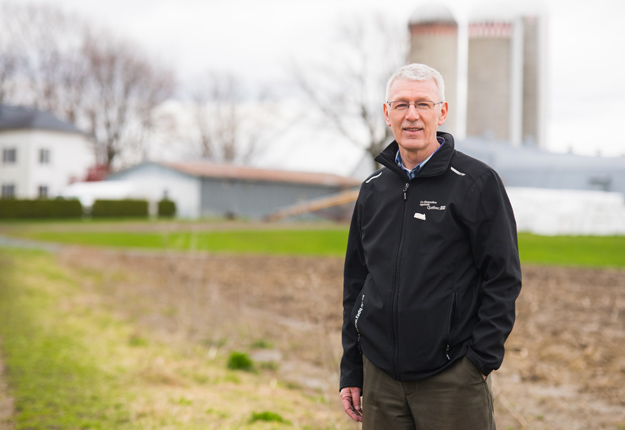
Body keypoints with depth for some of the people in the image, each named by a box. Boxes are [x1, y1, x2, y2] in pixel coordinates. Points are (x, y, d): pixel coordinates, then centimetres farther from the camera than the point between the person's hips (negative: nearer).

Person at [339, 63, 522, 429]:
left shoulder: (478, 182, -4)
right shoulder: (374, 189, 10)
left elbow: (504, 277, -5)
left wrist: (481, 359, -11)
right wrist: (351, 372, 12)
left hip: (452, 380, -4)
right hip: (381, 378, 5)